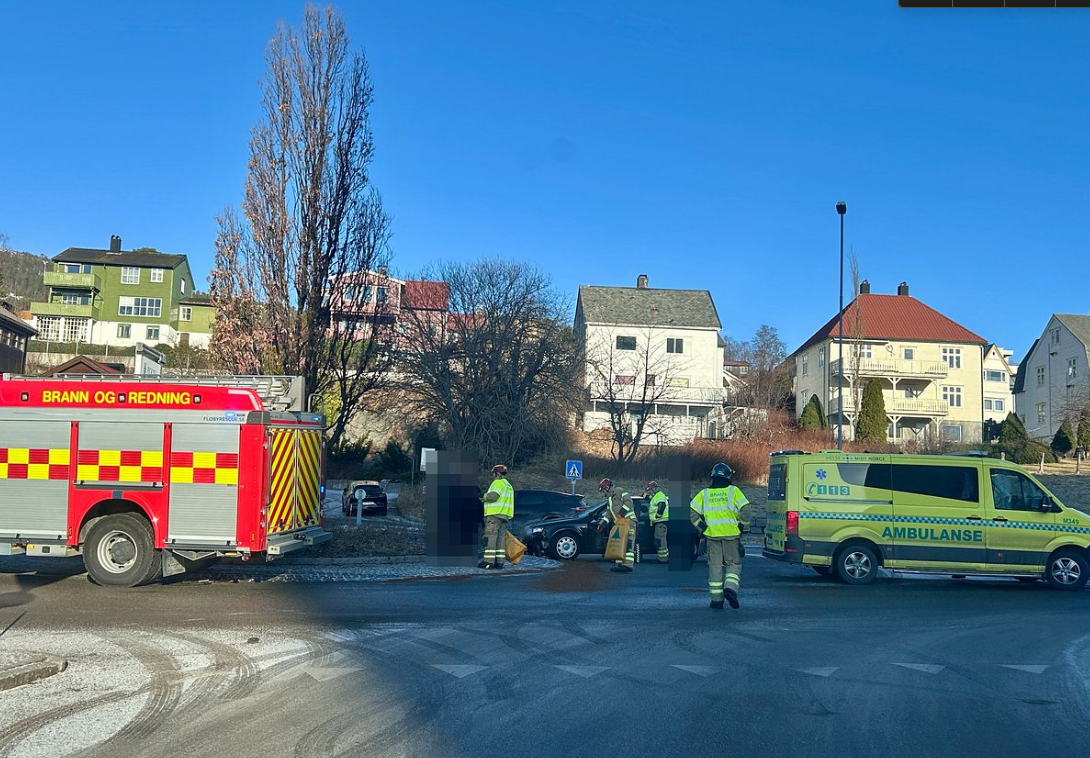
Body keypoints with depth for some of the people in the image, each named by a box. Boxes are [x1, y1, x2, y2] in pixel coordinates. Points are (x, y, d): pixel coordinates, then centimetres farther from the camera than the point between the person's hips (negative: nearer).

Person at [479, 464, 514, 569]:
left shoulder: (498, 483, -7)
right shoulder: (508, 485, 24)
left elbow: (493, 496, -19)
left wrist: (484, 496, -1)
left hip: (495, 514, -9)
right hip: (505, 516, 9)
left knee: (490, 538, -9)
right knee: (501, 538, 7)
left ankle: (489, 561, -12)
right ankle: (499, 562, 4)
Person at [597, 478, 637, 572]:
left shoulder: (619, 492, 0)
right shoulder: (609, 499, 27)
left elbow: (628, 501, -13)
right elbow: (609, 514, 27)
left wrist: (622, 512, -20)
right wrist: (602, 523, 18)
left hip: (628, 521, -10)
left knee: (628, 543, -17)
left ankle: (628, 564, -26)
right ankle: (620, 564, 6)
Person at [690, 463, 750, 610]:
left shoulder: (704, 493, 6)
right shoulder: (733, 491, -1)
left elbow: (692, 513, 0)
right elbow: (745, 509, -10)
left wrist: (702, 528, 8)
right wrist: (742, 526, 4)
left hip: (712, 535, 2)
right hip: (731, 535, -2)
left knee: (715, 567, 9)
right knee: (734, 564, 12)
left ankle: (717, 600, 9)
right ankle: (730, 588, -11)